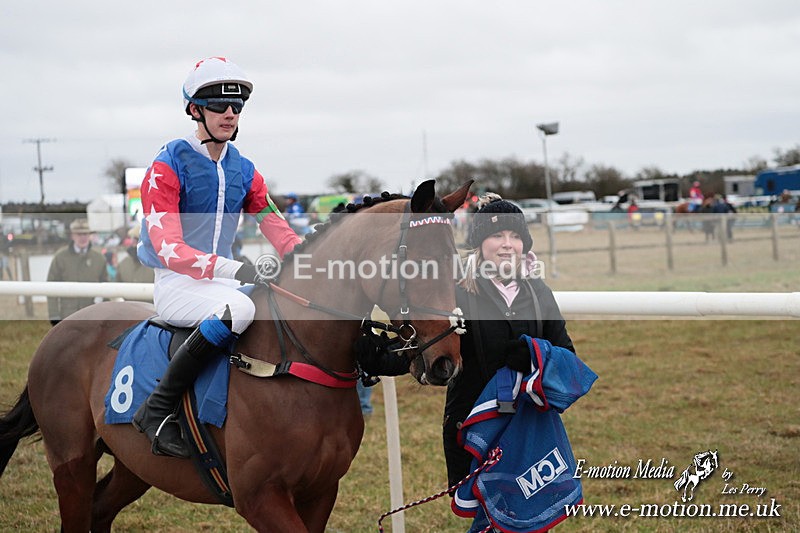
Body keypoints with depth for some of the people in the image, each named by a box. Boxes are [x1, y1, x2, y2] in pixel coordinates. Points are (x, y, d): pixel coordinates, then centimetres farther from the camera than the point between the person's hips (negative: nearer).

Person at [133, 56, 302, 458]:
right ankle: (157, 410, -28)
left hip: (223, 282, 7)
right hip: (177, 285, -6)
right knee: (238, 309, -37)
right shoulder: (168, 168, -8)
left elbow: (282, 235, 9)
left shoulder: (244, 171, 12)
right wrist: (233, 269, -33)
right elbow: (168, 249, -19)